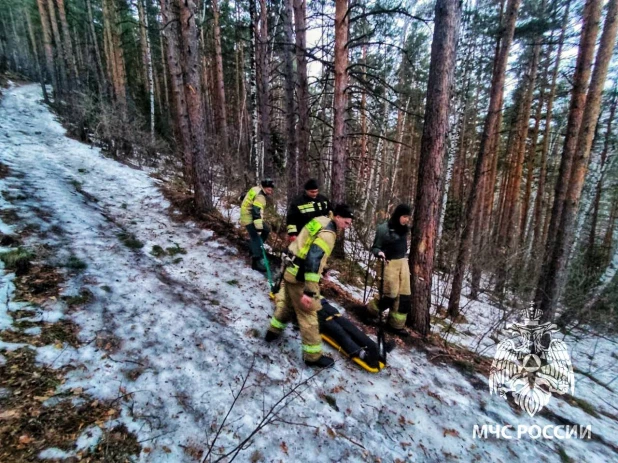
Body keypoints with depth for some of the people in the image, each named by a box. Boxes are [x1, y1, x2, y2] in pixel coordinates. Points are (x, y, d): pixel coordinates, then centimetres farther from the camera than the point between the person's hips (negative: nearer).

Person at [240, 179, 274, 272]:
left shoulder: (255, 189, 9)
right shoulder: (260, 196, -22)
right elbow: (257, 211, -31)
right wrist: (259, 227, -35)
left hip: (247, 215, 10)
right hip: (250, 218, -10)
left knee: (266, 229, 15)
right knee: (256, 238, -14)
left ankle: (255, 248, 22)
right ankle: (257, 261, -18)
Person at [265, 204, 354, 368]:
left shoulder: (320, 220, 6)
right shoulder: (327, 234, -22)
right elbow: (313, 260, -30)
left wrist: (322, 268, 29)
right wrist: (310, 291, -30)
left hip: (291, 271, 9)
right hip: (300, 278, -9)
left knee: (288, 304, 27)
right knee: (308, 315, 2)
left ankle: (274, 331, 46)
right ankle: (313, 356, 16)